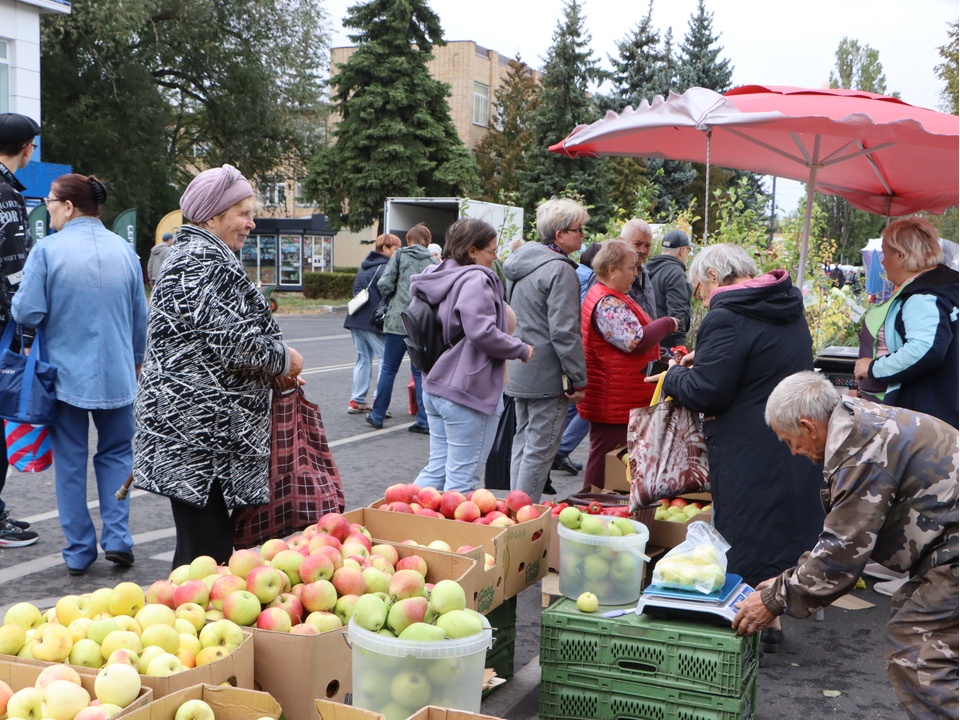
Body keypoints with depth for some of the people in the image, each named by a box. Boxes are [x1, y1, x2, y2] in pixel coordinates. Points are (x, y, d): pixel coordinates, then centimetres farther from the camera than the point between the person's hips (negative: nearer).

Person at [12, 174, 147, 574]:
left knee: (70, 461, 8)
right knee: (115, 454, 16)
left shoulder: (48, 250, -11)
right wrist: (135, 361, 25)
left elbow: (27, 312, -13)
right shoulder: (124, 250, 2)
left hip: (66, 373, -3)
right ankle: (117, 538, 6)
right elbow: (141, 318, 10)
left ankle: (78, 551, 13)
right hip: (117, 375, 3)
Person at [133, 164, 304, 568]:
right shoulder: (203, 261, -14)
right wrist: (283, 359, -3)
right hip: (197, 430, -11)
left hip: (194, 425, 11)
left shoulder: (194, 255, 20)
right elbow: (232, 341, -21)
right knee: (208, 552, -6)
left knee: (201, 542, 14)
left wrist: (273, 370, 14)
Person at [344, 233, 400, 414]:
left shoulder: (365, 266, 17)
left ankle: (356, 401, 13)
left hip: (356, 319, 9)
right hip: (373, 321, -9)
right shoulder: (385, 268, -12)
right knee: (386, 359, -2)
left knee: (363, 359, 14)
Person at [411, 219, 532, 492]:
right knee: (462, 478, 0)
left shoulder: (440, 277, 13)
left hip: (435, 387, 10)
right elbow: (482, 333, -27)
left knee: (437, 467, 18)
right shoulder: (475, 281, -17)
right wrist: (521, 349, -13)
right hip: (468, 392, -9)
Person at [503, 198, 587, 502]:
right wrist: (579, 380, -16)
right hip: (546, 374, -9)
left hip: (518, 370, 9)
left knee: (522, 440, 17)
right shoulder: (560, 270, -16)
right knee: (541, 447, -3)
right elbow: (564, 332, -20)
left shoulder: (522, 264, 13)